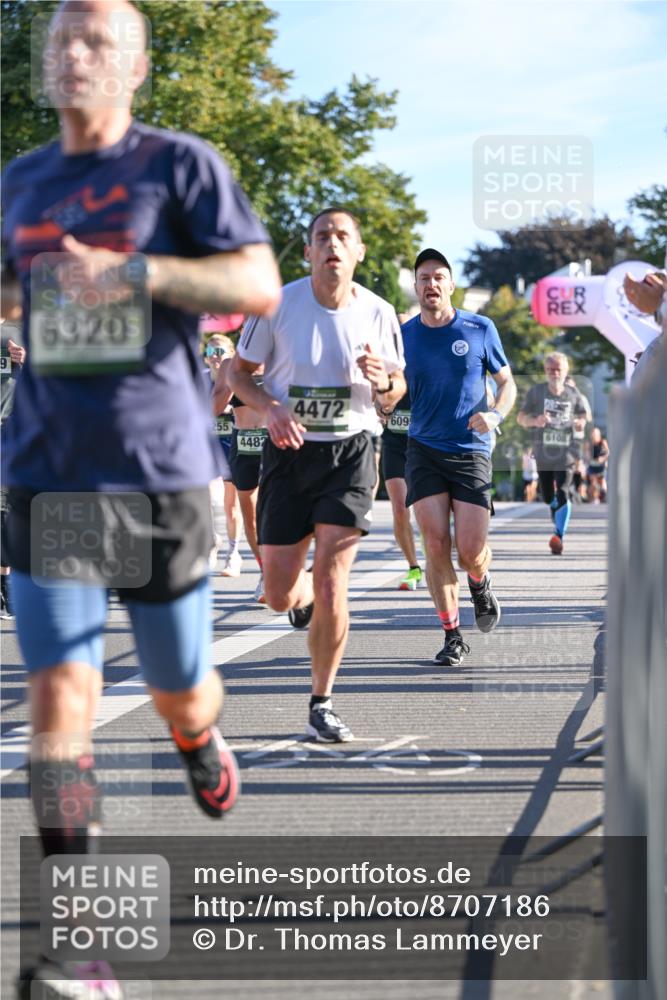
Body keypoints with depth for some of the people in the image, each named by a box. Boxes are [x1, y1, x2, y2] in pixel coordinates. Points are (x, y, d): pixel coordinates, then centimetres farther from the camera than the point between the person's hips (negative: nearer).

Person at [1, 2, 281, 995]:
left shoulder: (179, 164, -1)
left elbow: (260, 286, -10)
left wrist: (139, 273, -22)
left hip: (163, 472, -2)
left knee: (179, 692, 13)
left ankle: (201, 742, 53)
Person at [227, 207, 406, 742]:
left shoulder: (377, 312, -3)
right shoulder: (278, 304, -7)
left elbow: (396, 391, 10)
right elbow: (239, 372, 4)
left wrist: (383, 380, -14)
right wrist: (271, 409, -16)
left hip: (351, 452, -1)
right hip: (290, 451, 1)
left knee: (330, 583, -13)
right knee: (280, 595, 1)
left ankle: (322, 705, 2)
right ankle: (305, 595, 41)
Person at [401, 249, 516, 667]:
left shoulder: (480, 330, 0)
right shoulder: (403, 335, 3)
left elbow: (507, 383, 10)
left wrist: (496, 415, -10)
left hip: (471, 451, -1)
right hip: (424, 449, 1)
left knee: (471, 551, -8)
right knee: (436, 545, -9)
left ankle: (480, 583, 29)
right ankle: (452, 635, 5)